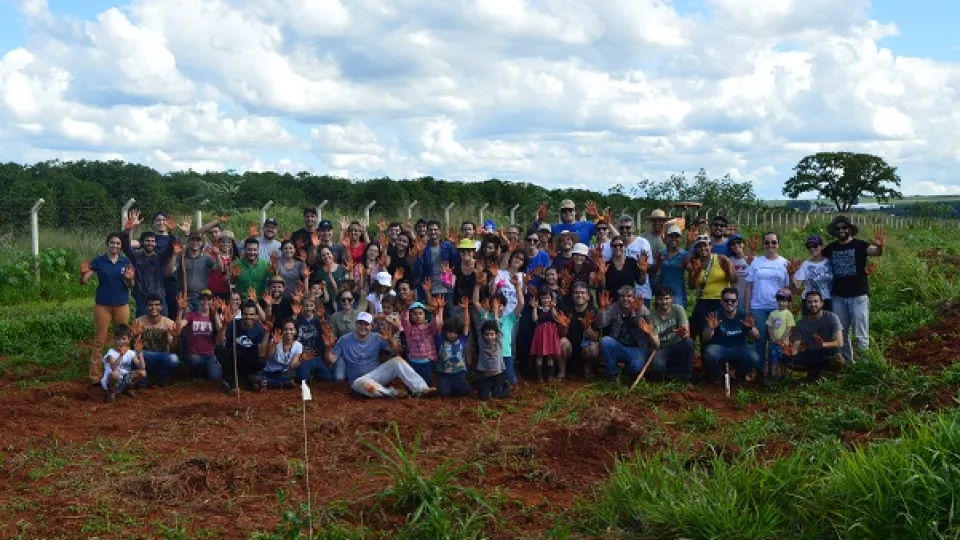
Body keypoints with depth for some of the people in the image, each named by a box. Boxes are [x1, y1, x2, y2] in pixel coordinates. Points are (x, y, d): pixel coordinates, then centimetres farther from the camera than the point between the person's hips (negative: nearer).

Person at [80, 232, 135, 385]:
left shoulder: (126, 262, 4)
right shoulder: (98, 261, -1)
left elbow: (131, 286, 3)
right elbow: (83, 282, -3)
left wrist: (129, 279, -19)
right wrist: (83, 273, -25)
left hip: (122, 304, 2)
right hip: (102, 305, -2)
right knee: (99, 341, -1)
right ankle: (95, 376, 2)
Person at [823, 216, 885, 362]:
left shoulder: (859, 245, -8)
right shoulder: (830, 248, 5)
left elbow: (875, 252, -25)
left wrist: (879, 246, -48)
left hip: (858, 295, -4)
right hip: (838, 297, 5)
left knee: (861, 333, -3)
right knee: (842, 333, 14)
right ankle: (847, 361, 26)